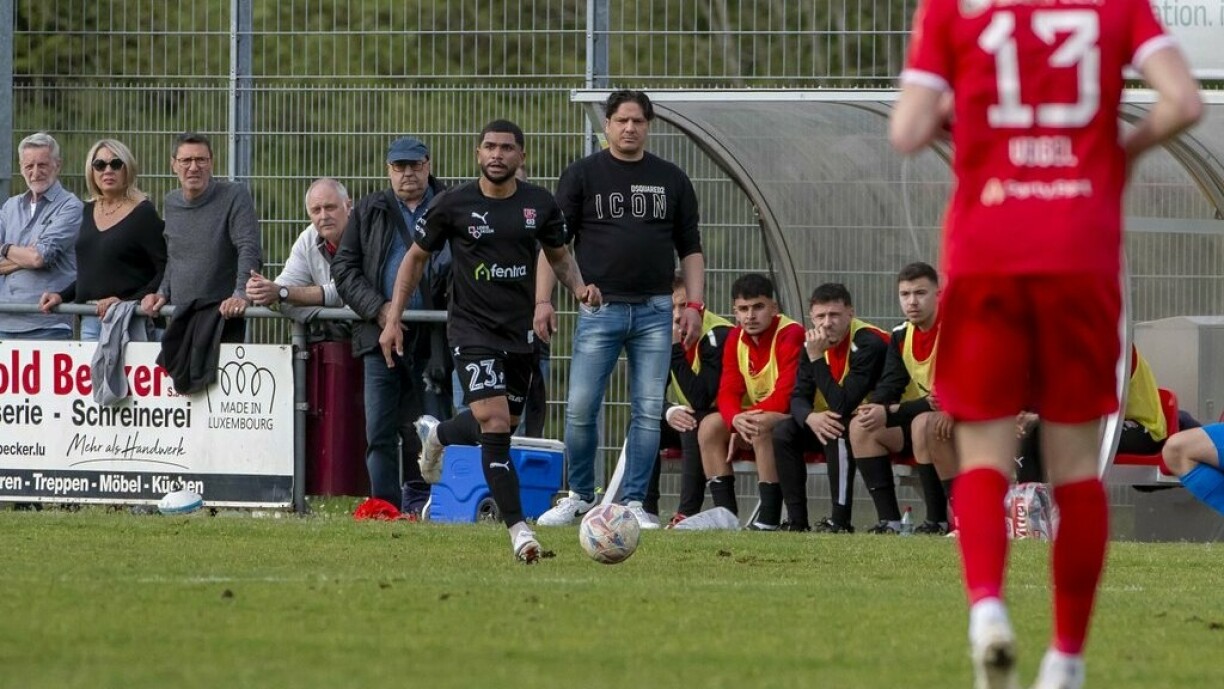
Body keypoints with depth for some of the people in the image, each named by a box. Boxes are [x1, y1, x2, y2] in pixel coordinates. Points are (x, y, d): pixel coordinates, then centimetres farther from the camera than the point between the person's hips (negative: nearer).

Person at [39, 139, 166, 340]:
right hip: (90, 321, 6)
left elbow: (165, 271, -11)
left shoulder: (144, 214, -5)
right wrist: (62, 296, 14)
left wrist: (127, 302, -20)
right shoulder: (89, 211, 17)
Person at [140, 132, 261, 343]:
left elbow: (250, 250, -14)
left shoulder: (234, 197, -4)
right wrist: (162, 293, 10)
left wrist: (241, 294, -27)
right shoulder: (171, 202, 15)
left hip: (224, 318, -5)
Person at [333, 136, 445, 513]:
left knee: (421, 431, 1)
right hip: (380, 337, 2)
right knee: (379, 431, -4)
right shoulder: (368, 212, 13)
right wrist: (377, 308, -7)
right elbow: (344, 267, 9)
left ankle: (417, 506, 9)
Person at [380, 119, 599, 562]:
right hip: (472, 330, -4)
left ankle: (436, 434, 49)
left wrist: (579, 287, -7)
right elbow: (416, 258, 5)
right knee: (495, 424, -18)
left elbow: (559, 256, 15)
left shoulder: (540, 204, 0)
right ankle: (517, 528, -16)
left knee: (501, 425, 16)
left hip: (520, 332, 4)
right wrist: (393, 320, 1)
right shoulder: (454, 205, -7)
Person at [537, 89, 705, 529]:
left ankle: (633, 503, 6)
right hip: (600, 308, -2)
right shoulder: (582, 176, 4)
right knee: (580, 410, -6)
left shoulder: (671, 180, 11)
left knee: (648, 412, -1)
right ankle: (580, 496, 10)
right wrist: (543, 299, -6)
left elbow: (690, 248, 14)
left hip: (654, 311, 2)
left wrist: (695, 304, 3)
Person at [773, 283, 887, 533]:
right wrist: (810, 417, -29)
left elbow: (843, 406, -30)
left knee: (839, 433, -34)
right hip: (836, 423, 7)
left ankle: (841, 521, -30)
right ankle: (796, 520, -11)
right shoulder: (813, 343, -2)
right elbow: (798, 397, -5)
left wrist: (817, 359, -31)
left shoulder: (868, 343, -25)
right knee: (783, 433, -9)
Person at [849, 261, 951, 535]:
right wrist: (874, 408, -23)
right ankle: (890, 521, -13)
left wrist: (889, 414, -29)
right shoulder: (901, 336, 6)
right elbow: (890, 386, 4)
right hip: (922, 422, 8)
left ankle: (938, 520, -28)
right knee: (861, 427, -8)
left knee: (923, 424, -36)